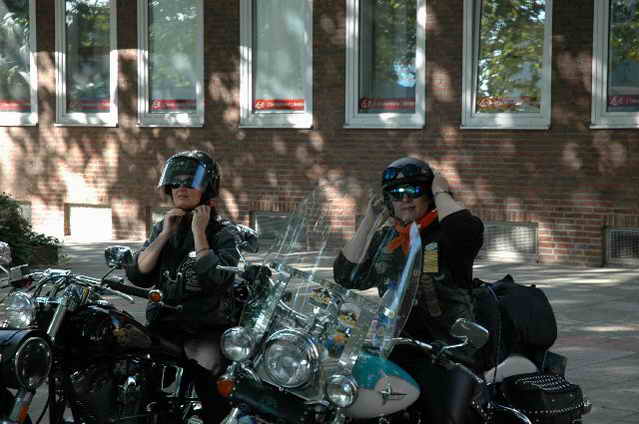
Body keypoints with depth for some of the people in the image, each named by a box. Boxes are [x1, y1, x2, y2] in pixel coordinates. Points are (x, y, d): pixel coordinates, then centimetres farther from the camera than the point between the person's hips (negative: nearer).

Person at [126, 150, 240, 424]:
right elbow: (138, 276, 3)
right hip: (163, 325, 4)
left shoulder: (224, 232, 2)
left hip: (207, 330, -4)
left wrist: (199, 233, -12)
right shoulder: (162, 228, 17)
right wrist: (165, 234, -3)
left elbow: (216, 281, -16)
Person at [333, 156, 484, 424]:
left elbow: (469, 231, -27)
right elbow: (347, 276, 8)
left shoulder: (444, 231, -2)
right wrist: (369, 219, 8)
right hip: (396, 347, 6)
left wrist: (442, 194, -9)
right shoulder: (384, 238, 17)